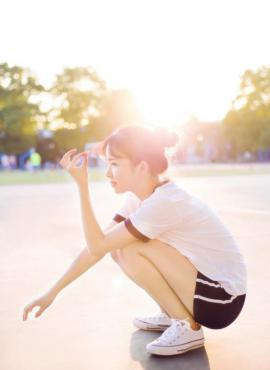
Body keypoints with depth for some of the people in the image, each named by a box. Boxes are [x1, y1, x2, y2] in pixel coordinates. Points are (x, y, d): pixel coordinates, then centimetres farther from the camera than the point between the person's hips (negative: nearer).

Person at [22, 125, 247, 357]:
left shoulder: (164, 202, -27)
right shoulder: (139, 197, 0)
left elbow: (97, 247, -24)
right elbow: (98, 247, 1)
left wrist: (82, 185, -24)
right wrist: (52, 293, 0)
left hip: (223, 299, -8)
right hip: (202, 281, 8)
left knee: (130, 248, -20)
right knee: (117, 244, 3)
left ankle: (187, 328, -6)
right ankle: (172, 314, 14)